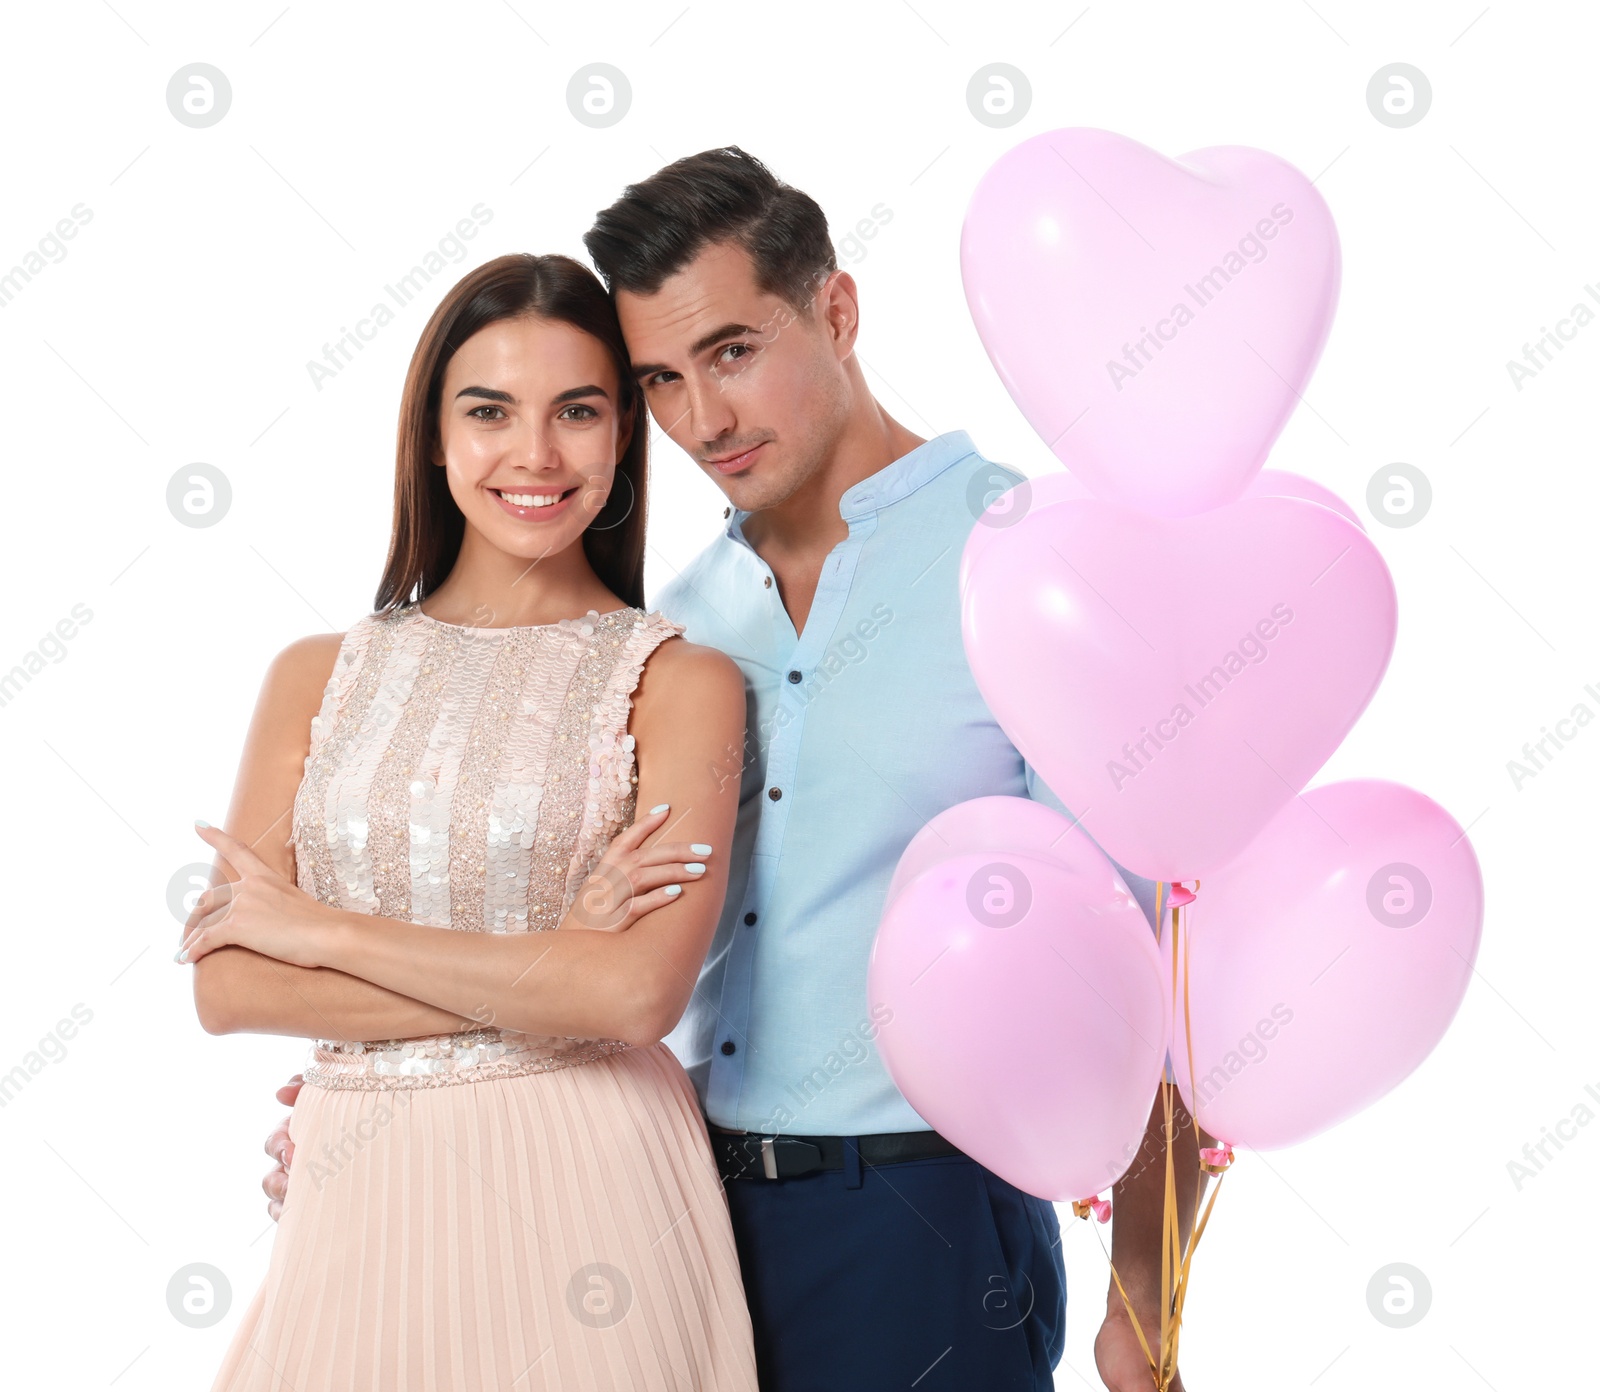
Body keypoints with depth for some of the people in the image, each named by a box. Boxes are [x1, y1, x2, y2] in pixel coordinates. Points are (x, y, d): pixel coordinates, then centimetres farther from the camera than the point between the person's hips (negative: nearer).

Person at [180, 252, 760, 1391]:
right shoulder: (319, 676, 6)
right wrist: (539, 974, -12)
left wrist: (316, 929, -9)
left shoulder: (679, 682, -4)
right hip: (360, 1201, 3)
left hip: (582, 1186, -3)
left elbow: (637, 992, -17)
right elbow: (226, 987, -2)